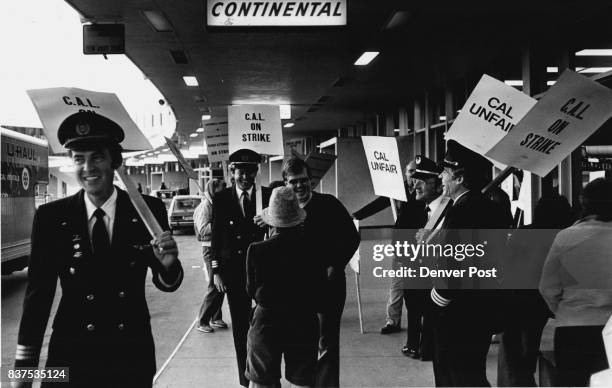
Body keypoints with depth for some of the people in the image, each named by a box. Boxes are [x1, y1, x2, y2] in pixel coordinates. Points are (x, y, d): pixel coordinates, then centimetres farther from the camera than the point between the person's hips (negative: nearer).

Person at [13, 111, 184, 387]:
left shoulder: (148, 210, -6)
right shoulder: (51, 217, -5)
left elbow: (166, 283, -2)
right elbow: (39, 292, -2)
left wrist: (167, 264, -24)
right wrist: (24, 366, -4)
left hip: (133, 356, 1)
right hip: (71, 356, 0)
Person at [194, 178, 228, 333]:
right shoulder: (205, 206, -11)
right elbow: (203, 229, -21)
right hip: (210, 249, -8)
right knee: (214, 286, -6)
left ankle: (216, 318, 23)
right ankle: (202, 322, 4)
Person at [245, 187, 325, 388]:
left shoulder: (256, 250, -15)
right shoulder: (313, 249, -12)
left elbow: (252, 291, -3)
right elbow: (320, 291, -1)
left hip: (266, 323, -1)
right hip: (304, 324, 1)